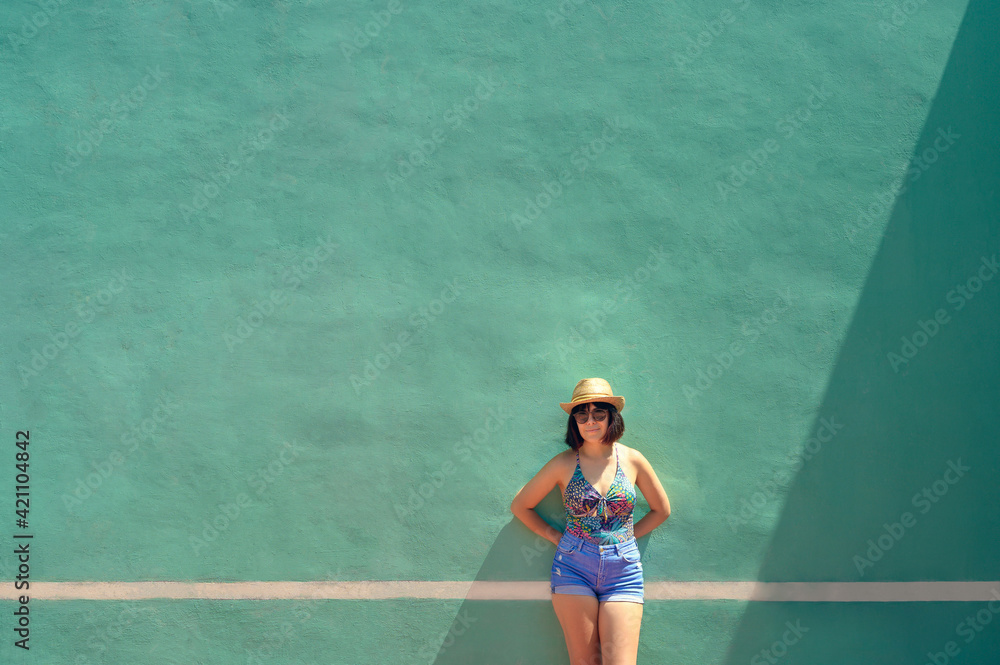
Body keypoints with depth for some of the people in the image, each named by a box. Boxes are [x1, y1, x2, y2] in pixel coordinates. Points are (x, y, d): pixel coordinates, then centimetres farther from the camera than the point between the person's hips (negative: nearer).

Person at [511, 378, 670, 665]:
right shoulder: (564, 463, 0)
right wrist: (556, 536, 4)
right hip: (573, 568, 0)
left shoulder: (632, 459, 3)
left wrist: (627, 534, 8)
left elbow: (661, 509, 16)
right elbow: (520, 506, 9)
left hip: (623, 571, 1)